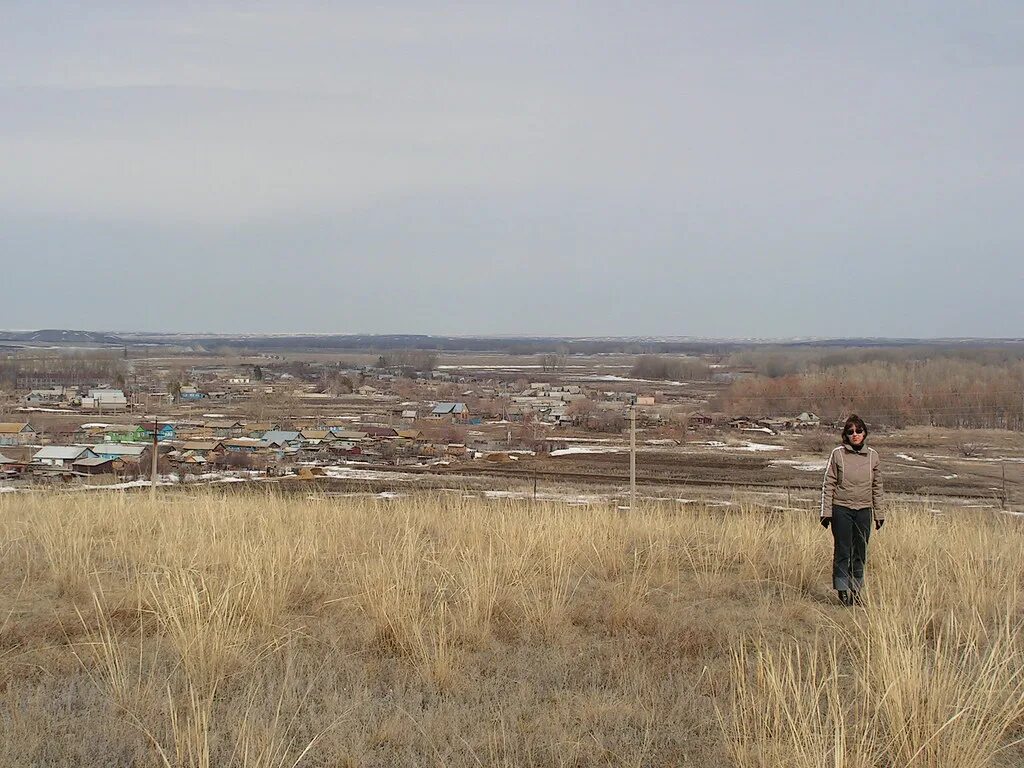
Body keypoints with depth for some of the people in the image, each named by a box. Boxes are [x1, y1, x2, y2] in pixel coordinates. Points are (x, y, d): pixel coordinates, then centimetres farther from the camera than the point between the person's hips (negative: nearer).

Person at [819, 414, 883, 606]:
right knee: (843, 552, 0)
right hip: (841, 509, -3)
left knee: (860, 553, 8)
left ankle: (856, 591, 17)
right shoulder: (838, 454, -3)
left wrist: (879, 513, 10)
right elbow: (828, 484, -2)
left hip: (864, 510, 3)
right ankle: (842, 591, 7)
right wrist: (826, 511, -6)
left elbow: (877, 486, 11)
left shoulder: (872, 456, 5)